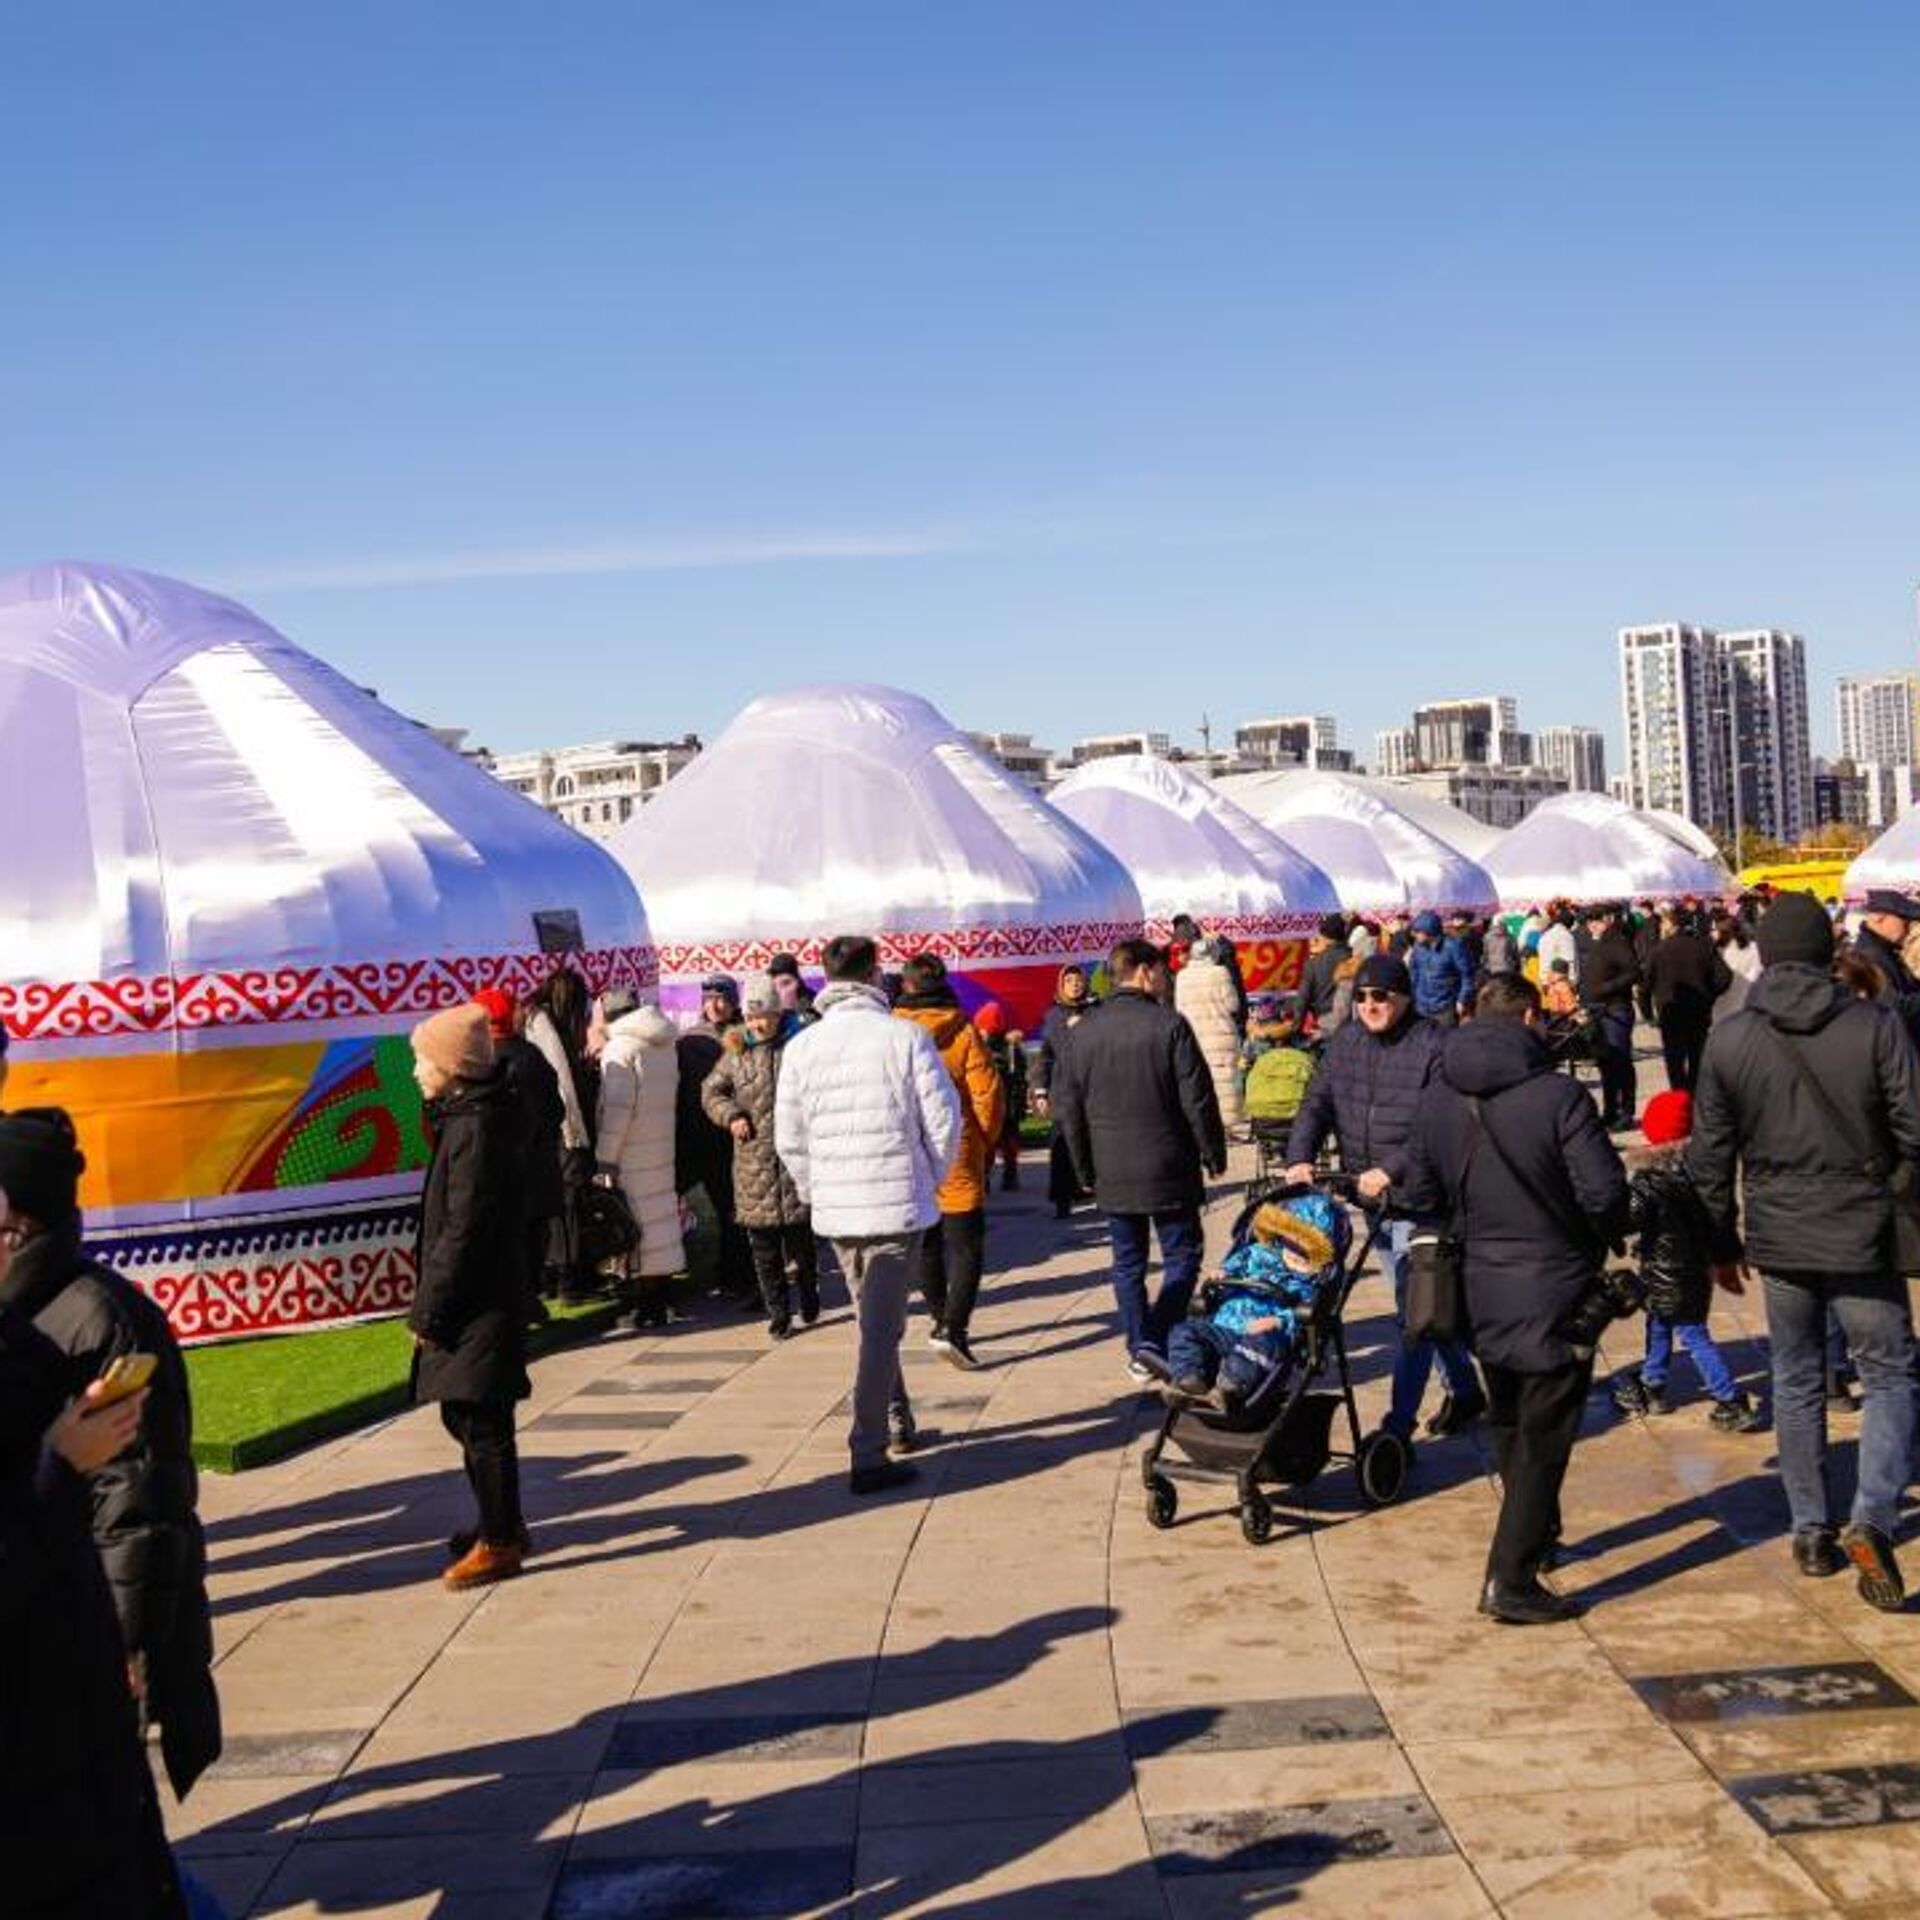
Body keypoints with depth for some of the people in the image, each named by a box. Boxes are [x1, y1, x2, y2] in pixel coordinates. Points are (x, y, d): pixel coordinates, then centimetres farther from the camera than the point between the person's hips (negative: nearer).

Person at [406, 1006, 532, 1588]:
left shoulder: (476, 1128, -19)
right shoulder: (464, 1119, 12)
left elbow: (462, 1232, -21)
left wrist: (428, 1312, -16)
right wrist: (430, 1306, 17)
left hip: (478, 1306, -10)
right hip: (471, 1305, 10)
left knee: (481, 1423, -1)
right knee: (465, 1416, 18)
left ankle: (499, 1543, 9)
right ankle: (501, 1525, 30)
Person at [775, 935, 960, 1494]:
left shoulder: (802, 1046, -1)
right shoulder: (905, 1037, -9)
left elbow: (789, 1138, 2)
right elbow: (943, 1119, -8)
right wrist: (930, 1176, 9)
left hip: (835, 1210, 4)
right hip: (898, 1201, -3)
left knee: (874, 1319, 22)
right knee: (881, 1327, 0)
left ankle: (897, 1420, 33)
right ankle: (868, 1456, -1)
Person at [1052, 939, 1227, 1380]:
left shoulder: (1085, 1032, 2)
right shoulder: (1169, 1025, -11)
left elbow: (1067, 1107, 6)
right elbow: (1198, 1099, -10)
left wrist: (1085, 1168, 15)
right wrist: (1214, 1153, 2)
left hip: (1111, 1174, 4)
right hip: (1168, 1170, -4)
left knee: (1127, 1262, 13)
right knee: (1182, 1254, 7)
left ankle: (1139, 1352, 15)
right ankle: (1156, 1344, -4)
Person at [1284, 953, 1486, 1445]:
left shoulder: (1433, 1049, -15)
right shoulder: (1346, 1043, 6)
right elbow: (1317, 1103, 3)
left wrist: (1391, 1171, -28)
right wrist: (1300, 1158, -12)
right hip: (1375, 1201, 7)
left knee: (1414, 1312, -6)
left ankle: (1398, 1429, -1)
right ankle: (1465, 1392, 38)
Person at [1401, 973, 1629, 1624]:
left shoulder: (1438, 1098, 0)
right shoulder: (1556, 1096, -18)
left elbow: (1421, 1192, 6)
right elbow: (1604, 1192, -20)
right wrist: (1605, 1237, 1)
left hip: (1482, 1290, 6)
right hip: (1555, 1290, -6)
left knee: (1508, 1426, 23)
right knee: (1543, 1438, 2)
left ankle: (1536, 1538, 40)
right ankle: (1511, 1580, 1)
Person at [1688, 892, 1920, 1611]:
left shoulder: (1728, 1039, -6)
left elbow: (1708, 1155, 0)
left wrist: (1720, 1239, 12)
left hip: (1778, 1241, 2)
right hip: (1860, 1238, -2)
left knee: (1796, 1383, 17)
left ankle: (1812, 1533, 23)